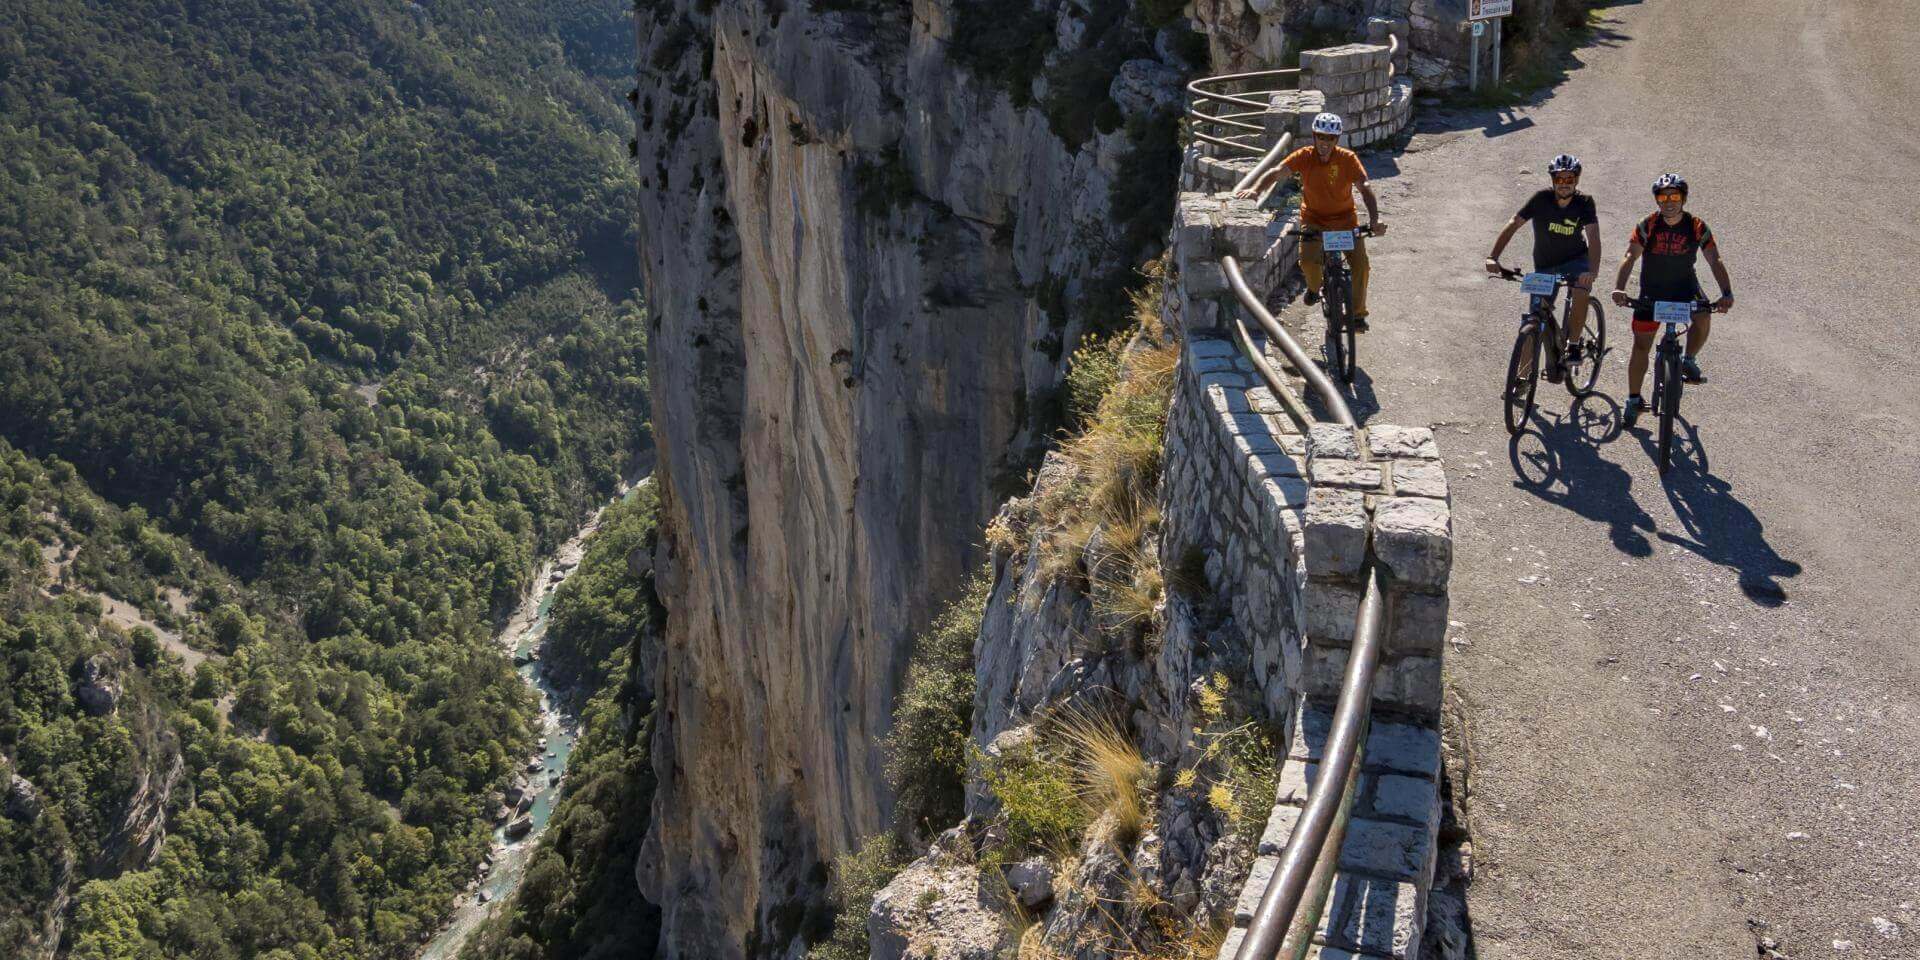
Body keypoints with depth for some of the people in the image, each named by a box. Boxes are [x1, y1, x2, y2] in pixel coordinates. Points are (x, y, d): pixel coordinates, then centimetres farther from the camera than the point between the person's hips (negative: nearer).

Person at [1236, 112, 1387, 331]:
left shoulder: (1348, 159, -15)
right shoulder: (1304, 157, -14)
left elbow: (1365, 188, -22)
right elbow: (1276, 172, -23)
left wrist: (1374, 218, -36)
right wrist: (1256, 189, -42)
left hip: (1345, 218, 0)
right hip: (1314, 218, 0)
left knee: (1360, 264, -14)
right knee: (1307, 260, -23)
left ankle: (1357, 313, 6)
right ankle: (1314, 287, 14)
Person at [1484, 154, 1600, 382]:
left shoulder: (1584, 202, -19)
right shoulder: (1541, 199, -19)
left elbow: (1593, 237, -29)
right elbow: (1512, 226, -23)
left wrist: (1591, 271, -45)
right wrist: (1493, 257, -35)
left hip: (1575, 260, -1)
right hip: (1544, 264, 1)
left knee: (1581, 294, -30)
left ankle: (1573, 345, -9)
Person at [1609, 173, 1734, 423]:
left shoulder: (1697, 227, -14)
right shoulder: (1648, 225, -15)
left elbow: (1715, 260, -18)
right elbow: (1630, 257, -24)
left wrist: (1727, 294, -33)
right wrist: (1619, 288, -41)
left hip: (1685, 286, 0)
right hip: (1652, 292, 0)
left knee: (1703, 318, -30)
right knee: (1641, 346, 0)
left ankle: (1689, 361, -2)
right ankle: (1634, 400, 16)